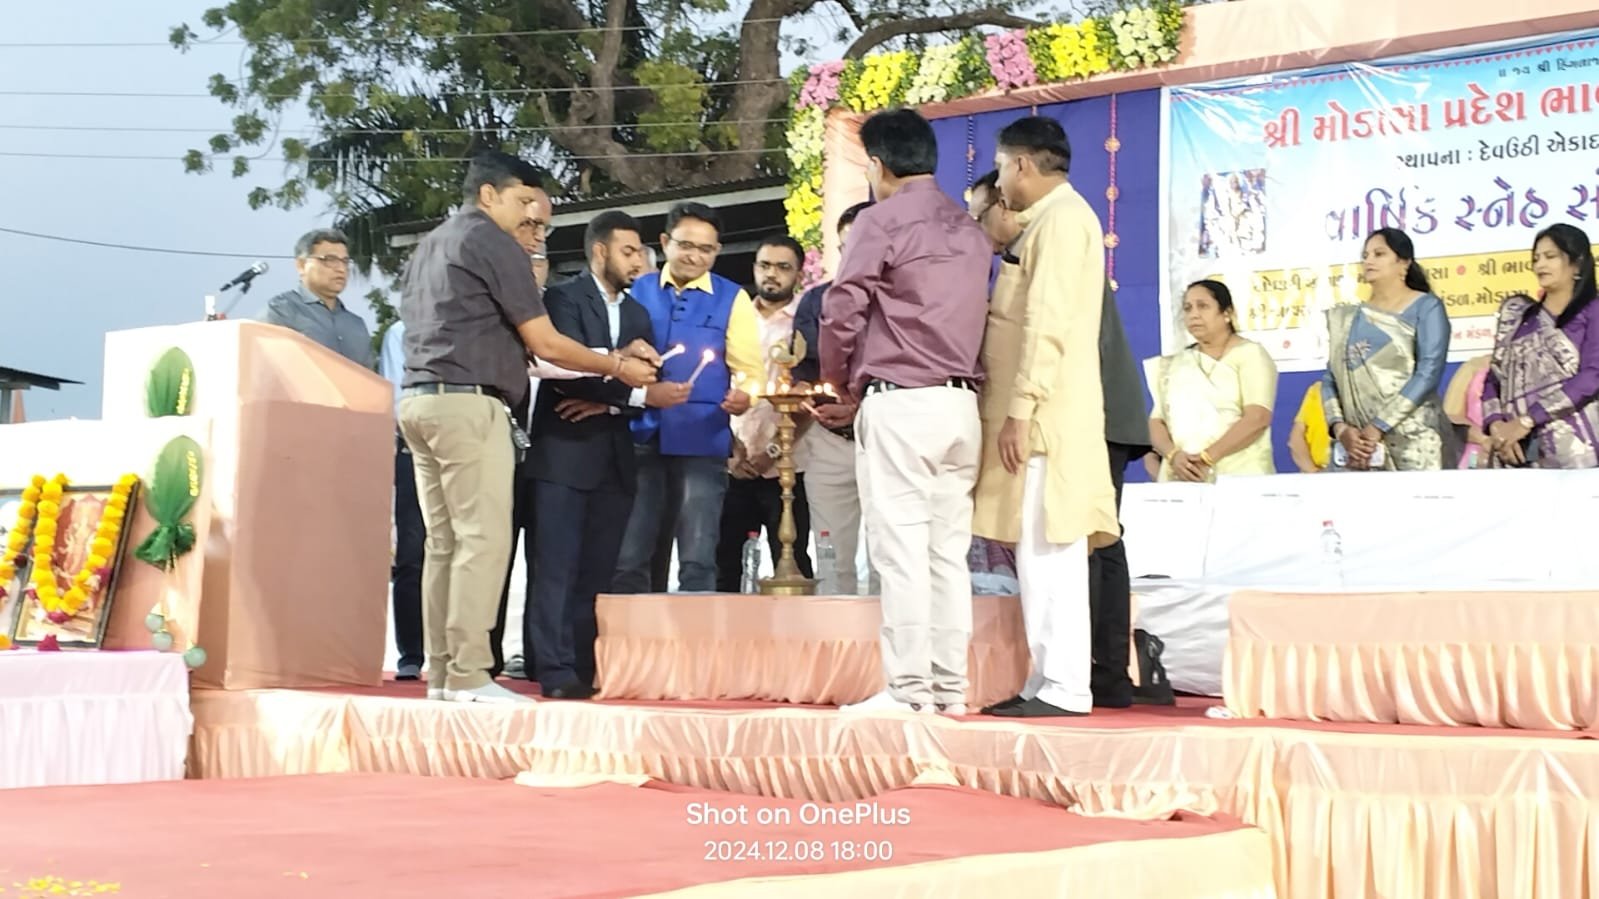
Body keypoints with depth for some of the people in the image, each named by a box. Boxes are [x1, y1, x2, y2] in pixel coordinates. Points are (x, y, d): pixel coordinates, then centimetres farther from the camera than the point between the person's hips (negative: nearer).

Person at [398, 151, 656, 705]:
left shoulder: (428, 247, 21)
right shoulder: (492, 243, -5)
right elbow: (545, 344, -8)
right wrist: (618, 368, 2)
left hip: (418, 400, 9)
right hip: (468, 404, -9)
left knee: (444, 541, 8)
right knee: (484, 538, -10)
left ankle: (441, 670, 6)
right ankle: (469, 673, -14)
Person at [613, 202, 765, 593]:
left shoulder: (732, 299, 6)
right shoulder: (637, 291, 11)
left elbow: (751, 371, 1)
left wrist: (745, 395, -21)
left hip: (702, 442, -2)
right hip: (640, 437, 2)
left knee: (697, 561, -1)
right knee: (626, 559, 3)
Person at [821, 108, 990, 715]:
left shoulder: (881, 221, -6)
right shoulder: (969, 230, 16)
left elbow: (841, 313, -8)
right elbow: (977, 315, 14)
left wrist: (842, 383, 8)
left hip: (898, 402, -7)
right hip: (961, 401, 7)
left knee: (901, 549, -5)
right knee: (950, 550, 8)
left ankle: (908, 688, -6)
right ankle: (949, 686, 9)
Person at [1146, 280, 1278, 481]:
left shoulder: (1249, 354, 3)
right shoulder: (1174, 364, 16)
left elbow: (1258, 417, -9)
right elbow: (1157, 421, 10)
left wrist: (1207, 457, -16)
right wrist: (1173, 455, -10)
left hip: (1238, 478, -4)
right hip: (1179, 479, 4)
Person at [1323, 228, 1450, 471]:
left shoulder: (1426, 307, 3)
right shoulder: (1349, 318, 16)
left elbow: (1428, 373, -8)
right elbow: (1331, 378, 11)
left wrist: (1377, 427, -15)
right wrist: (1340, 427, -8)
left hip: (1409, 442, -4)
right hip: (1358, 445, 4)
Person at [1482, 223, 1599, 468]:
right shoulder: (1517, 314, 18)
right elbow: (1494, 375, 14)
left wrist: (1527, 420, -13)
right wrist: (1496, 424, -5)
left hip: (1571, 450, -3)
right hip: (1518, 450, 3)